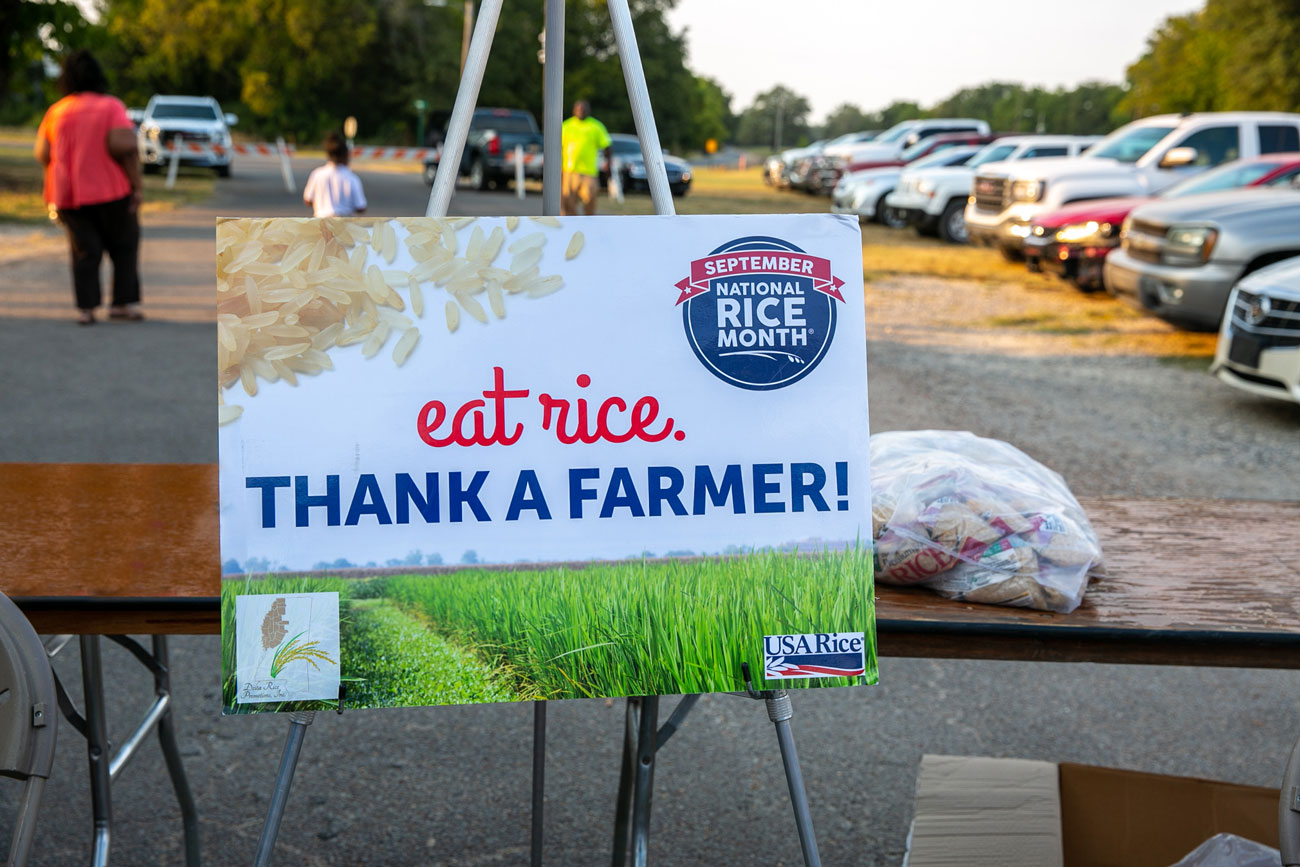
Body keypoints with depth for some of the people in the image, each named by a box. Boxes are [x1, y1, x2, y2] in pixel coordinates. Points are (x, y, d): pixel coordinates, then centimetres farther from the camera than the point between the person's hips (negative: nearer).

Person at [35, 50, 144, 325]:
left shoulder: (56, 112, 5)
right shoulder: (111, 106, -7)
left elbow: (42, 155, 4)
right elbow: (123, 145, -20)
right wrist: (137, 184, -14)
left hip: (69, 195, 3)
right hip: (110, 190, -3)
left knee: (84, 251, 8)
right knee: (124, 246, 12)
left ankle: (86, 308, 2)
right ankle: (125, 302, 8)